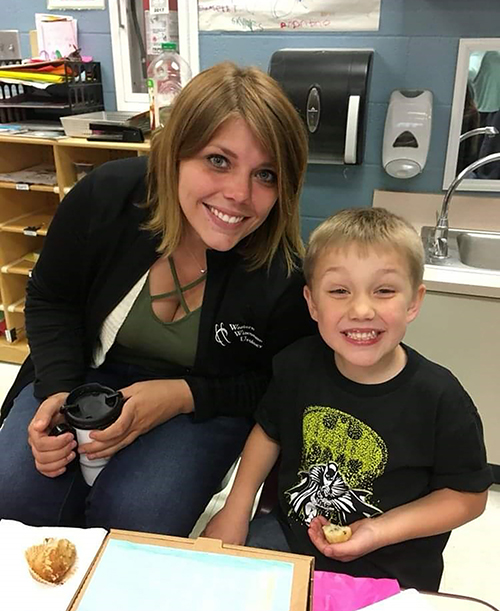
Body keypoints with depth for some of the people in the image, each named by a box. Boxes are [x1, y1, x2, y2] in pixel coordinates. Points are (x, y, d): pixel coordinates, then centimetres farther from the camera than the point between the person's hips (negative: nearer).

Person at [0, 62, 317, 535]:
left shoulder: (284, 274, -26)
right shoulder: (105, 196, -20)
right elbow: (51, 300, -2)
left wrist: (183, 396, -23)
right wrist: (57, 390, -17)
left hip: (207, 400, -1)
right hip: (92, 370, 3)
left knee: (133, 520, -23)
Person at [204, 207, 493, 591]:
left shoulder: (440, 399, -22)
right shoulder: (298, 364, -12)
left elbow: (469, 496, -10)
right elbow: (270, 431, 6)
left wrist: (382, 531, -20)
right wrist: (236, 509, 2)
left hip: (387, 570, -3)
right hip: (291, 531, 4)